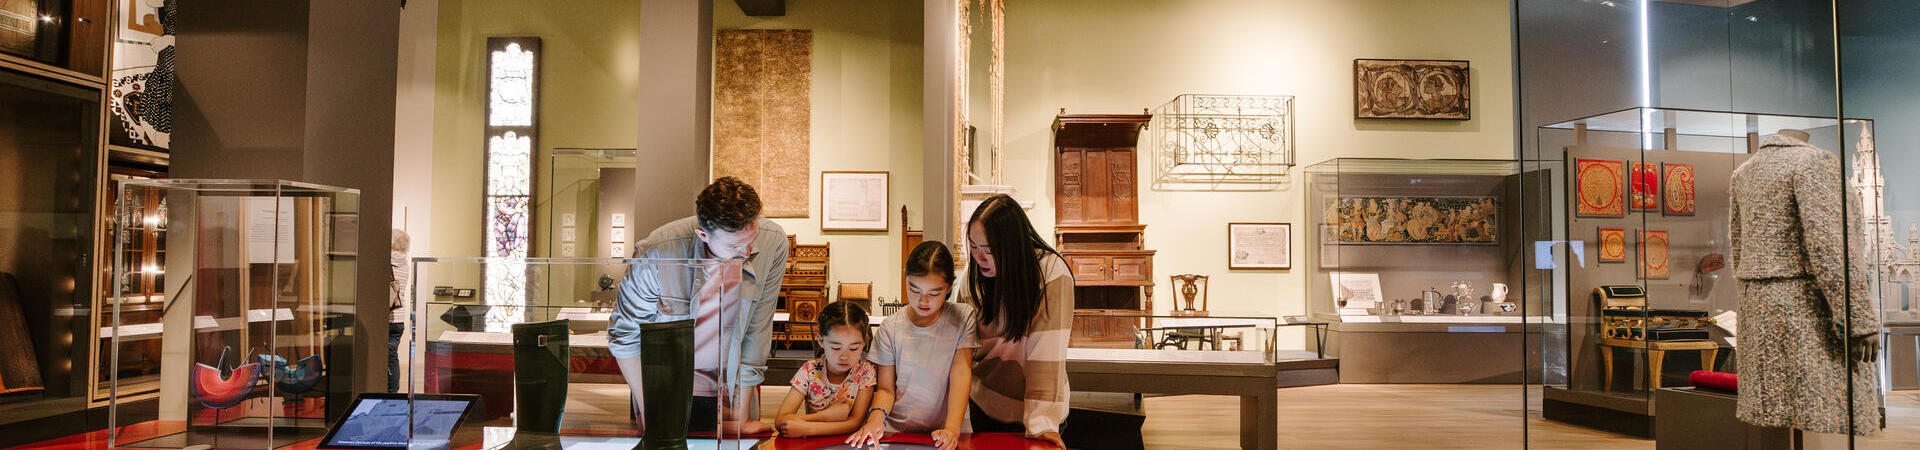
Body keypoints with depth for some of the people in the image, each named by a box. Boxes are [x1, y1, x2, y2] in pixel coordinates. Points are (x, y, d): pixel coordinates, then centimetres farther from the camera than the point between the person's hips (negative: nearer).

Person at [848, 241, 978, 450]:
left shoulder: (963, 317, 0)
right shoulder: (891, 327, 2)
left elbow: (962, 372, -9)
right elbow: (886, 389, 4)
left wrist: (952, 429, -21)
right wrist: (877, 416, -18)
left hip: (946, 428, 0)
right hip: (897, 430, 1)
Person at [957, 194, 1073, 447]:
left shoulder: (1050, 272, -20)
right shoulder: (973, 276, -5)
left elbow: (1047, 352, -24)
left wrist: (1041, 423, -28)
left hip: (1024, 415, -4)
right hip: (981, 407, 4)